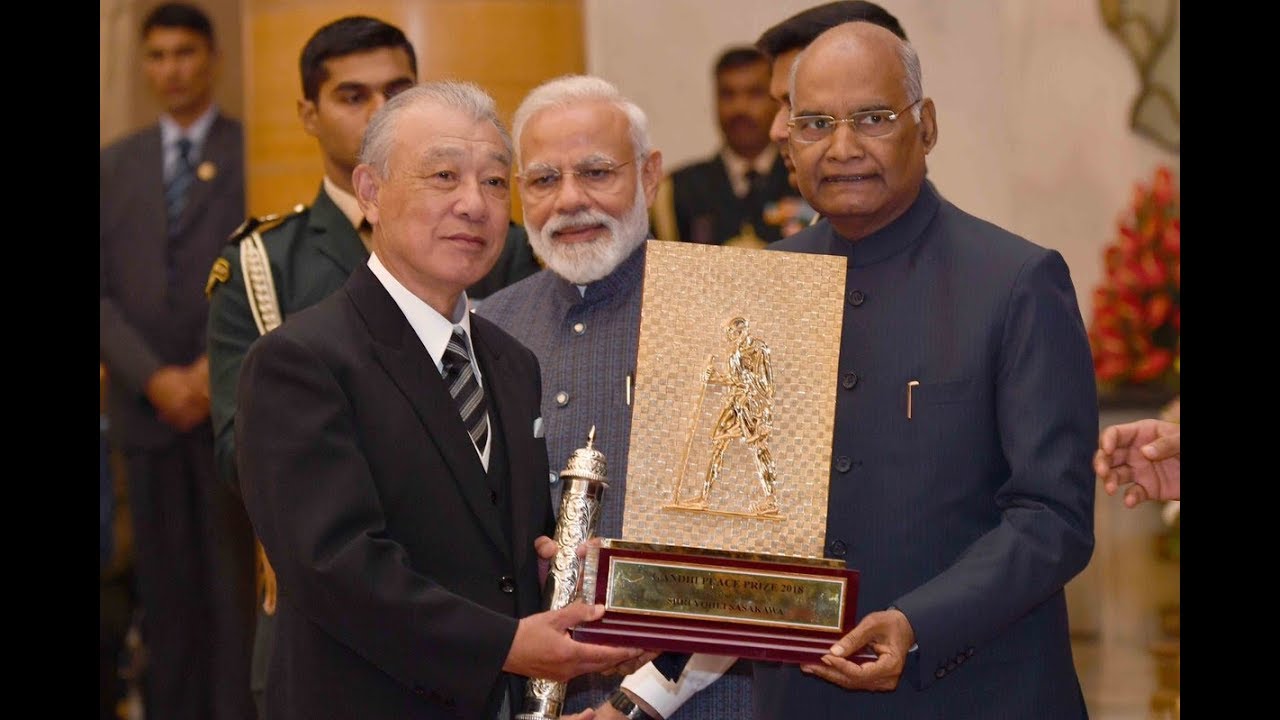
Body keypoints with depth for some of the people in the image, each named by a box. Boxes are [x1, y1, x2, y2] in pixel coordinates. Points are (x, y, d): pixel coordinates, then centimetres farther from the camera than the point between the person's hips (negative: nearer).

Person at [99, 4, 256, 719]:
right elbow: (101, 290, 6)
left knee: (240, 583, -4)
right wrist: (153, 379, -8)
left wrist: (221, 367, -12)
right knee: (166, 587, 5)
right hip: (147, 409, 3)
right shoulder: (116, 164, 13)